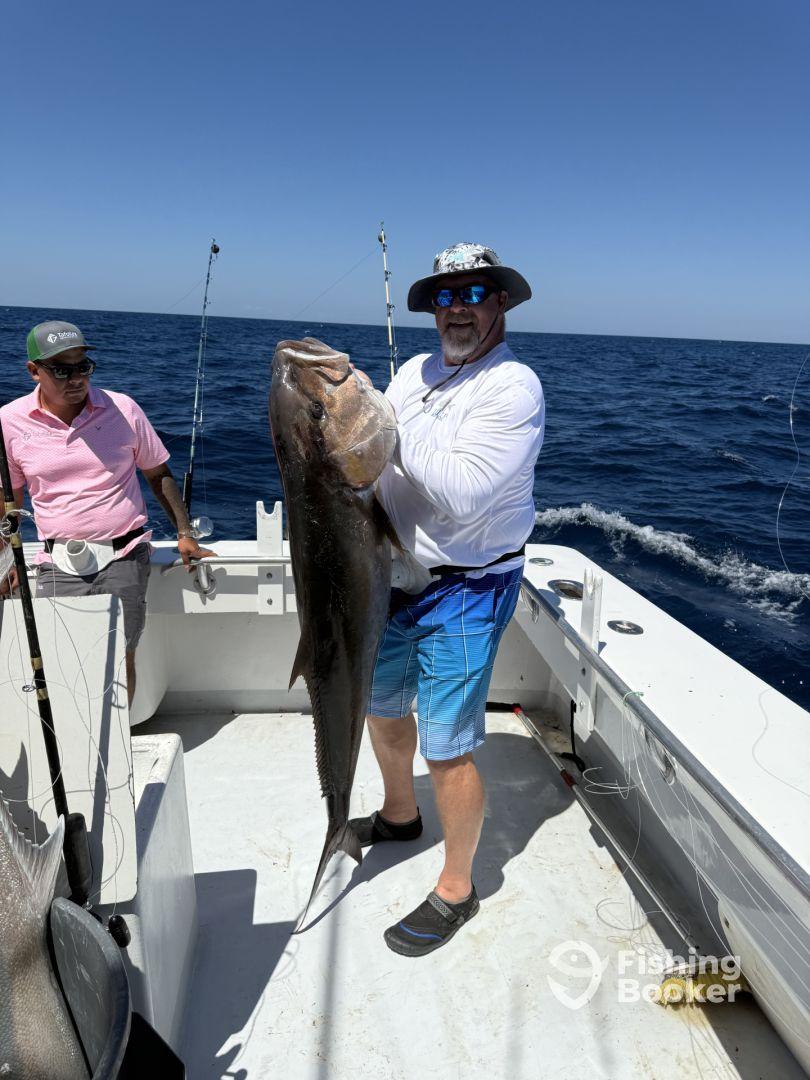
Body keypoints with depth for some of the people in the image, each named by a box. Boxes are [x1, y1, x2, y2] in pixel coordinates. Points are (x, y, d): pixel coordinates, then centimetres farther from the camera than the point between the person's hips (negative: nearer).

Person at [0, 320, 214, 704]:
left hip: (123, 558, -1)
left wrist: (184, 534, 5)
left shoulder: (122, 409, -2)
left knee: (120, 658, -1)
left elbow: (159, 474, 8)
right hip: (58, 566, 1)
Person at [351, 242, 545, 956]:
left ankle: (456, 889, 24)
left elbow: (461, 494, -28)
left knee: (447, 750, 0)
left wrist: (387, 420, -22)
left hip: (463, 591, -8)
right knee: (381, 705, 23)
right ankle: (400, 816, 50)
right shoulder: (417, 371, 8)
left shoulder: (513, 387, -16)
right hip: (394, 578, 8)